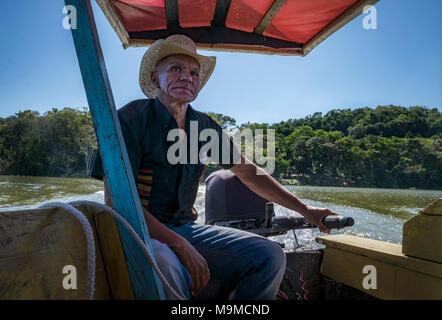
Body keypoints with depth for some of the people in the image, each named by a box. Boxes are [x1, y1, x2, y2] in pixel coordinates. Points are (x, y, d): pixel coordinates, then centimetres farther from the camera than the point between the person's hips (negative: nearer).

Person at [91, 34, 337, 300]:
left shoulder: (205, 126, 7)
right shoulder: (131, 118, -9)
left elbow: (249, 172, 14)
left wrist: (304, 209, 10)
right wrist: (180, 246, -25)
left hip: (185, 228, 5)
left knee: (270, 256, -10)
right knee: (165, 264, -39)